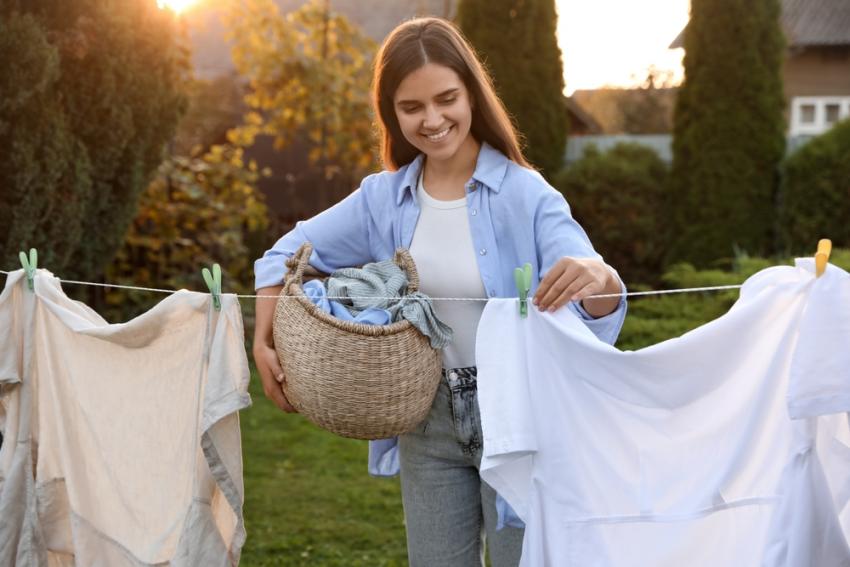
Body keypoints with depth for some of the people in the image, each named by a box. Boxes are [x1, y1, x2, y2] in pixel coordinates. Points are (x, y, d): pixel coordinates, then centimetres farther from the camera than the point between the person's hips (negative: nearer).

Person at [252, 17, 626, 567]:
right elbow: (290, 252, 10)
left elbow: (593, 316, -23)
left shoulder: (525, 195, -13)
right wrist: (266, 342, -3)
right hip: (429, 424, 4)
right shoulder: (384, 198, 0)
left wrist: (600, 278, -47)